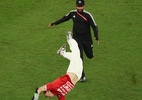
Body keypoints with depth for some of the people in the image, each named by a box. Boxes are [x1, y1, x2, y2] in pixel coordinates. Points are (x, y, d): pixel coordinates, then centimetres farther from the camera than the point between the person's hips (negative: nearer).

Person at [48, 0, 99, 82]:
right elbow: (65, 18, 16)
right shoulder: (72, 13, -3)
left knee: (90, 56, 10)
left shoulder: (88, 15, -13)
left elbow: (94, 26, -13)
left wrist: (96, 37, -28)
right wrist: (54, 23, 21)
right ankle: (82, 76, -6)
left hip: (87, 38, -1)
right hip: (77, 39, 1)